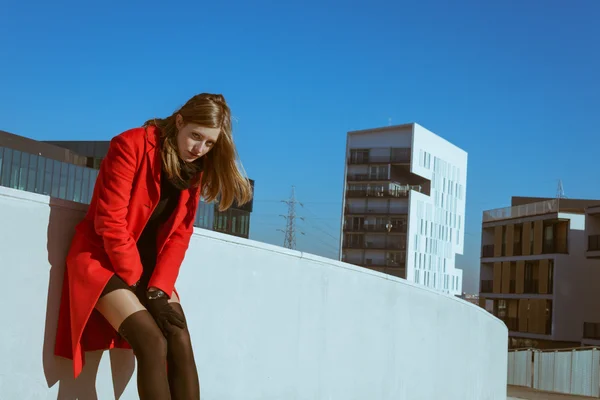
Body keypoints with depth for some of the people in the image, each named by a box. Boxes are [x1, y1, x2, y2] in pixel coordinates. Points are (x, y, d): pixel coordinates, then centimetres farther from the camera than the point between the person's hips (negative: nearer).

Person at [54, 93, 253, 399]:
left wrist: (158, 289, -15)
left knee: (181, 342, -14)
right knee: (152, 342, -23)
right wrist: (142, 289, -17)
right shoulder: (131, 145, -16)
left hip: (148, 267, 6)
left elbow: (179, 235, -1)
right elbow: (111, 222, -20)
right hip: (102, 259, -5)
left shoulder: (195, 169, 3)